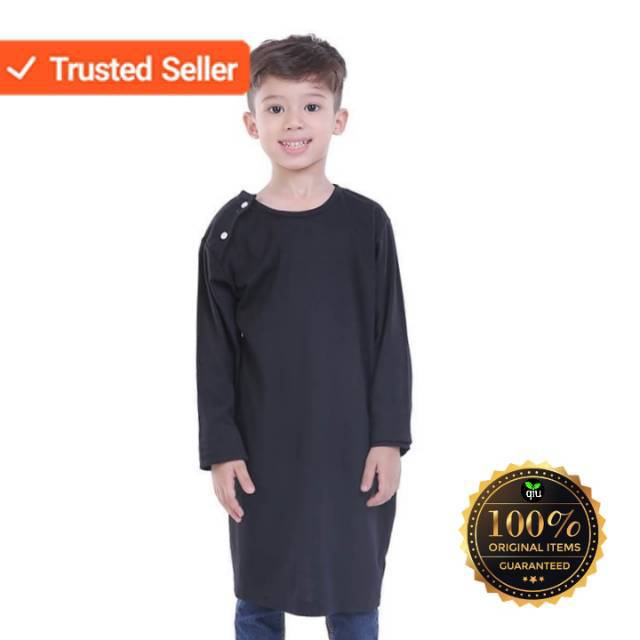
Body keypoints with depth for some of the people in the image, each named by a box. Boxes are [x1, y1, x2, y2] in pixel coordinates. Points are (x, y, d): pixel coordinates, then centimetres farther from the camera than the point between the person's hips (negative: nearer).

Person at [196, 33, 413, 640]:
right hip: (263, 449, 0)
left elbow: (390, 338, 1)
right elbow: (215, 348, 0)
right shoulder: (232, 229, -2)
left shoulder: (366, 222, -1)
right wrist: (220, 450, -4)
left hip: (351, 444, 0)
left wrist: (389, 437, -4)